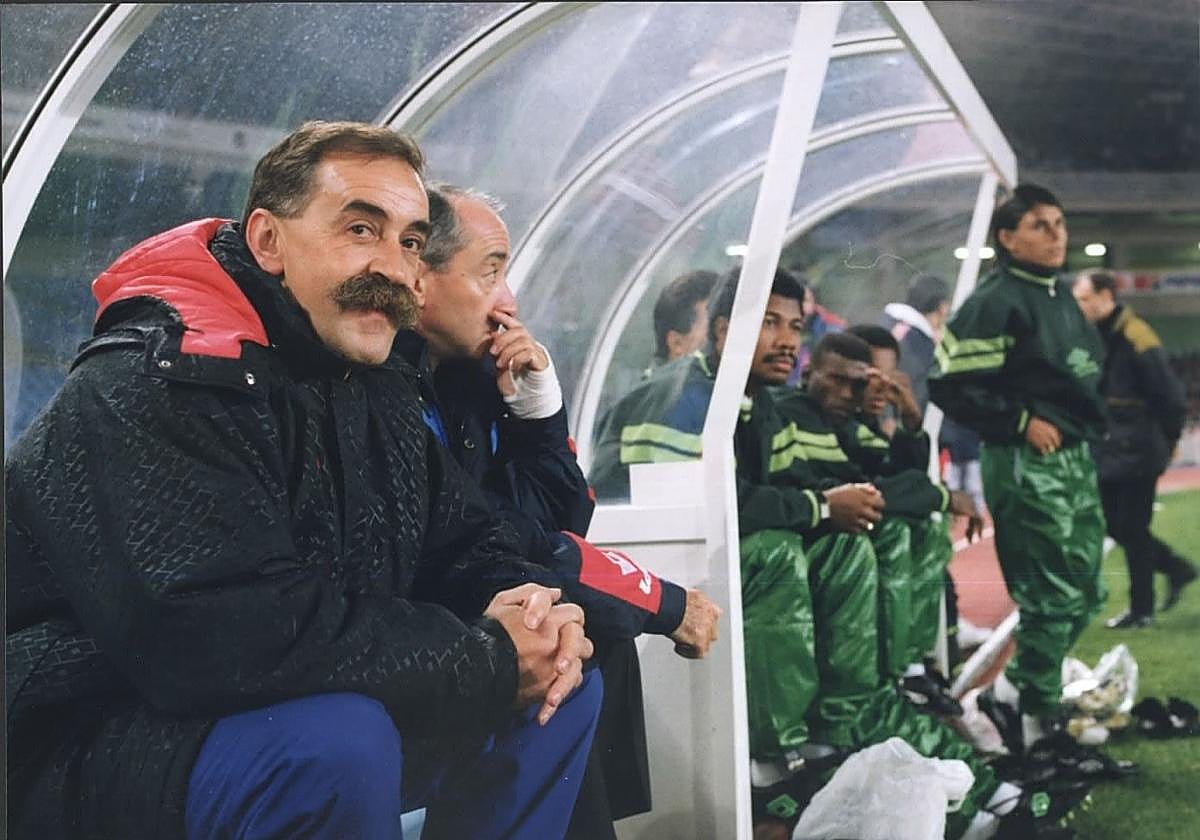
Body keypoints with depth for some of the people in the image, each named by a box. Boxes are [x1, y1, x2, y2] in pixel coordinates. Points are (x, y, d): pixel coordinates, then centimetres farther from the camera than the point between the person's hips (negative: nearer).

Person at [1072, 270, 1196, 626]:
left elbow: (1170, 396, -16)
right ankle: (1176, 568, 29)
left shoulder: (1135, 336, -17)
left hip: (1136, 453, -8)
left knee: (1132, 529, -1)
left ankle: (1141, 610, 11)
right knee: (1113, 522, 12)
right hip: (1109, 453, 8)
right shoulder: (1095, 337, 9)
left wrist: (1165, 442, -7)